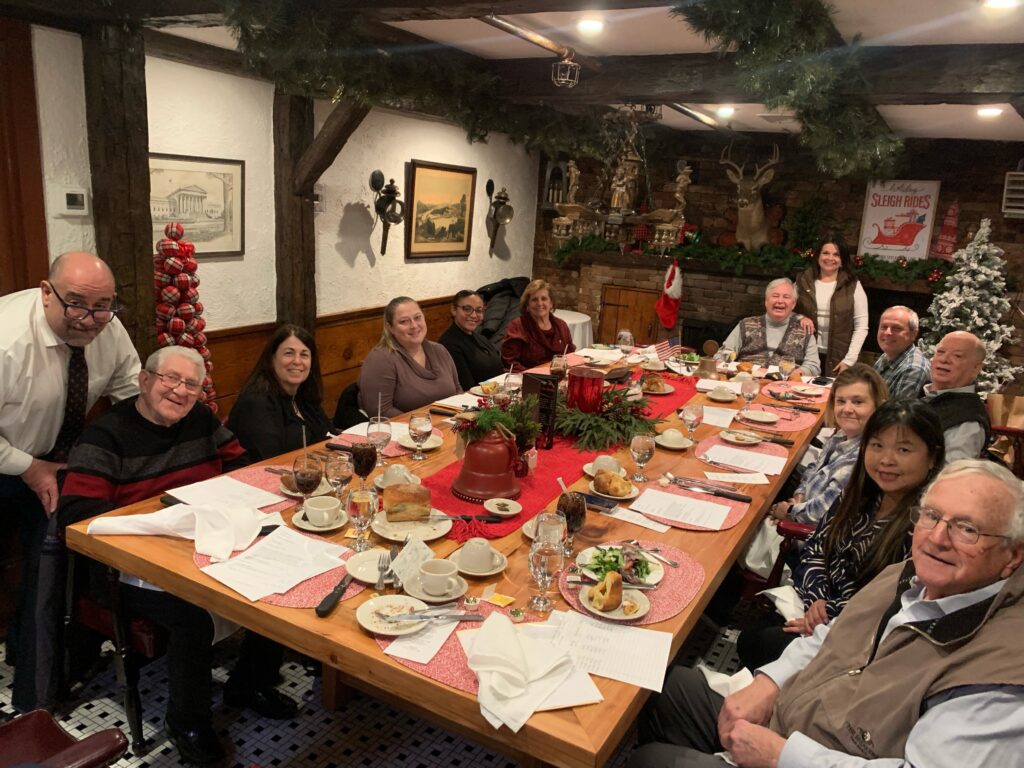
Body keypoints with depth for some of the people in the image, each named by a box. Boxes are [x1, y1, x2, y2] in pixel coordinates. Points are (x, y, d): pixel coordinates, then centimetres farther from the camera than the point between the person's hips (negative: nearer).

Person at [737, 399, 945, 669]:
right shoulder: (861, 493, -1)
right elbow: (814, 551, 4)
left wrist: (829, 619, -17)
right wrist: (816, 601, -13)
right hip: (823, 604, 6)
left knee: (761, 645, -12)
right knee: (749, 637, -3)